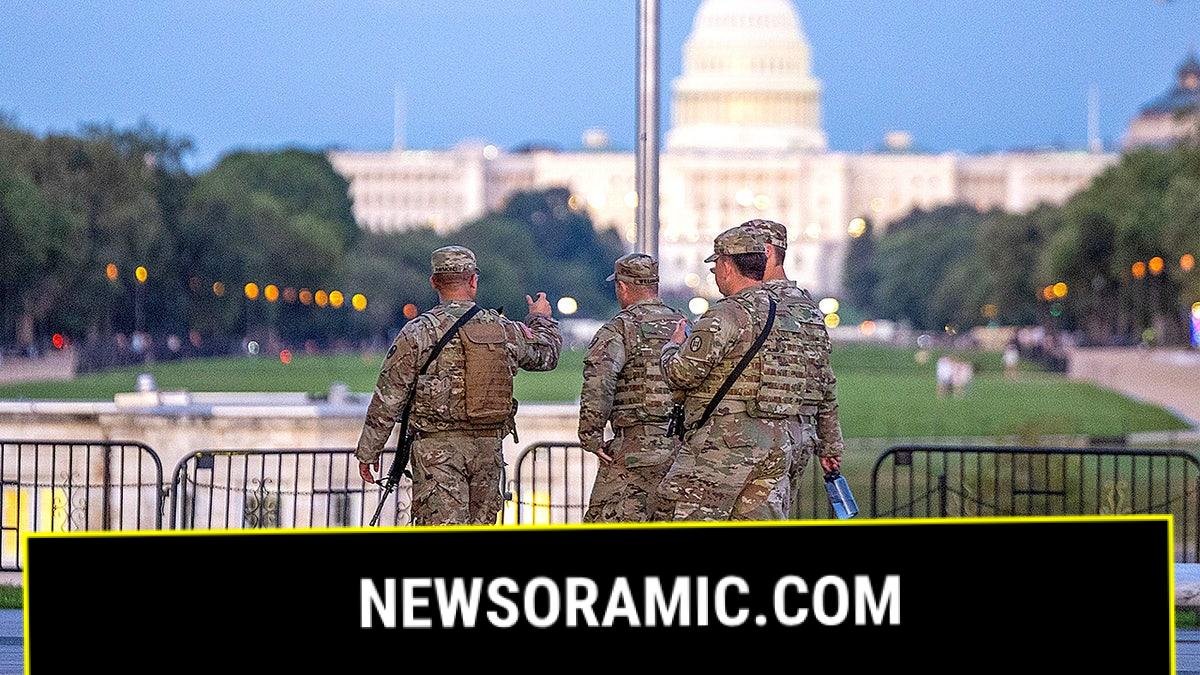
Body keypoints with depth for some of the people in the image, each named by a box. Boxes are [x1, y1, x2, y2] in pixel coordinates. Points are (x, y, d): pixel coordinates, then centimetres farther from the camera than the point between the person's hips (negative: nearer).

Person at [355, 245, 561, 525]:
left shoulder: (417, 333, -7)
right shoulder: (504, 330, 3)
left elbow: (388, 399, -5)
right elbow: (546, 353, 23)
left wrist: (368, 450, 3)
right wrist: (541, 320, 45)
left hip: (437, 450, -4)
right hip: (488, 449, 4)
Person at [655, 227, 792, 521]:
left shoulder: (726, 315, -12)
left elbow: (682, 373, -15)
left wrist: (673, 347, 5)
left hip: (723, 442, -8)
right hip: (775, 443, 8)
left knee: (679, 519, -2)